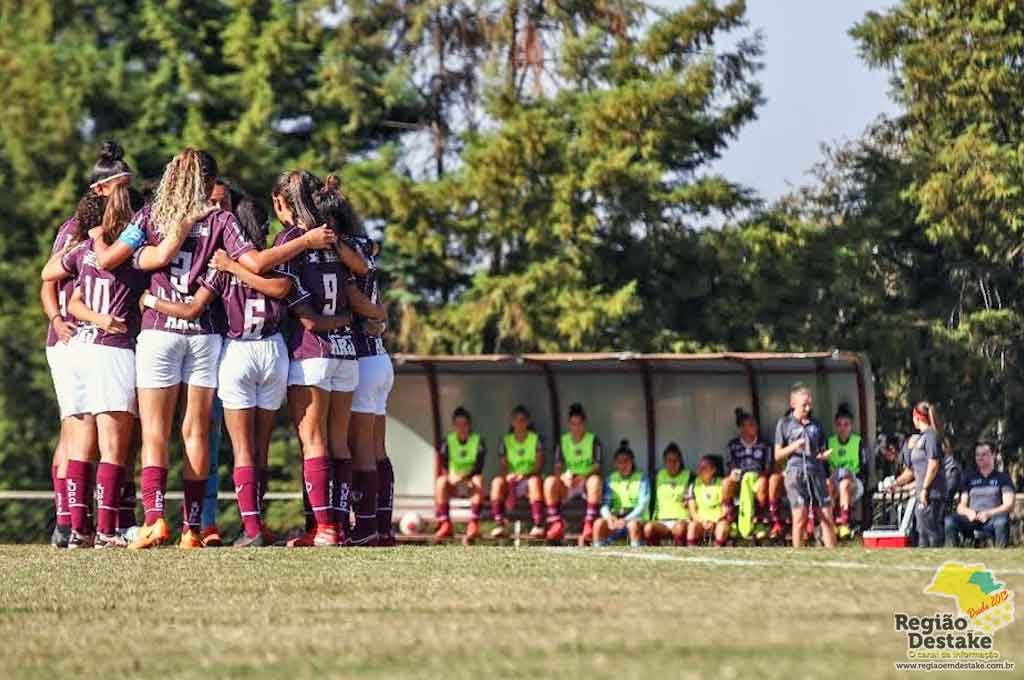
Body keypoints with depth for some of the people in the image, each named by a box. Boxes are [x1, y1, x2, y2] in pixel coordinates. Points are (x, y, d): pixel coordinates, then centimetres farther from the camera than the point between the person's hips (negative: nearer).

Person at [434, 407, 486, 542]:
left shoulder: (477, 440, -1)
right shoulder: (448, 441, 3)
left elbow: (479, 466, -13)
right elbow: (443, 465, -7)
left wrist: (464, 476, -32)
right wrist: (450, 476, -29)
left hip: (471, 482, -2)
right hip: (453, 482, 2)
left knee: (478, 480, -35)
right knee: (441, 481, -30)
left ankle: (474, 524, -45)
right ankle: (445, 524, -34)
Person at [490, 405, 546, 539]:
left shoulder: (536, 439, 6)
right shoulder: (505, 441, 11)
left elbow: (539, 464, -6)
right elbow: (502, 466, 0)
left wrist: (525, 475, -24)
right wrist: (507, 475, -23)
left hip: (529, 478, -2)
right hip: (511, 481, 2)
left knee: (534, 480, -37)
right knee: (497, 481, -30)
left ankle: (538, 526, -47)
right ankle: (499, 525, -39)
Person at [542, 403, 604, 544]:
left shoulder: (593, 440, 4)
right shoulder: (563, 441, 11)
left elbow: (597, 467, -3)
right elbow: (558, 467, 5)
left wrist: (583, 477, -21)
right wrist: (563, 477, -18)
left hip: (587, 481, -2)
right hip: (567, 484, 2)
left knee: (595, 480, -38)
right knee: (550, 481, -29)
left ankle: (589, 526, -46)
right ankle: (556, 524, -33)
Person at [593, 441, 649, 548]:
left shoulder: (641, 478, 3)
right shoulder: (611, 479, 12)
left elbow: (642, 505, -7)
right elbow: (605, 504, 3)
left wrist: (626, 520, -23)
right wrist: (609, 517, -21)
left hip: (635, 518, -3)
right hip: (615, 519, 3)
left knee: (633, 524, -38)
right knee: (599, 523, -28)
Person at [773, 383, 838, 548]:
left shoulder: (816, 424, 15)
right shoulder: (784, 424, 6)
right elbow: (778, 455, 6)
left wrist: (824, 455, -3)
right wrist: (794, 447, -12)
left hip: (816, 471, 3)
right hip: (796, 471, -3)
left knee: (827, 516, -3)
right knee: (800, 517, -8)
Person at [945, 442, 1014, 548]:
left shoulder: (1003, 478, 13)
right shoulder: (969, 478, 22)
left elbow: (1009, 505, 2)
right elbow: (961, 507, 16)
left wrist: (988, 513, -14)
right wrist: (968, 512, -9)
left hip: (992, 518, -2)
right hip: (972, 519, 2)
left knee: (1001, 522, -39)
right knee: (949, 521, -28)